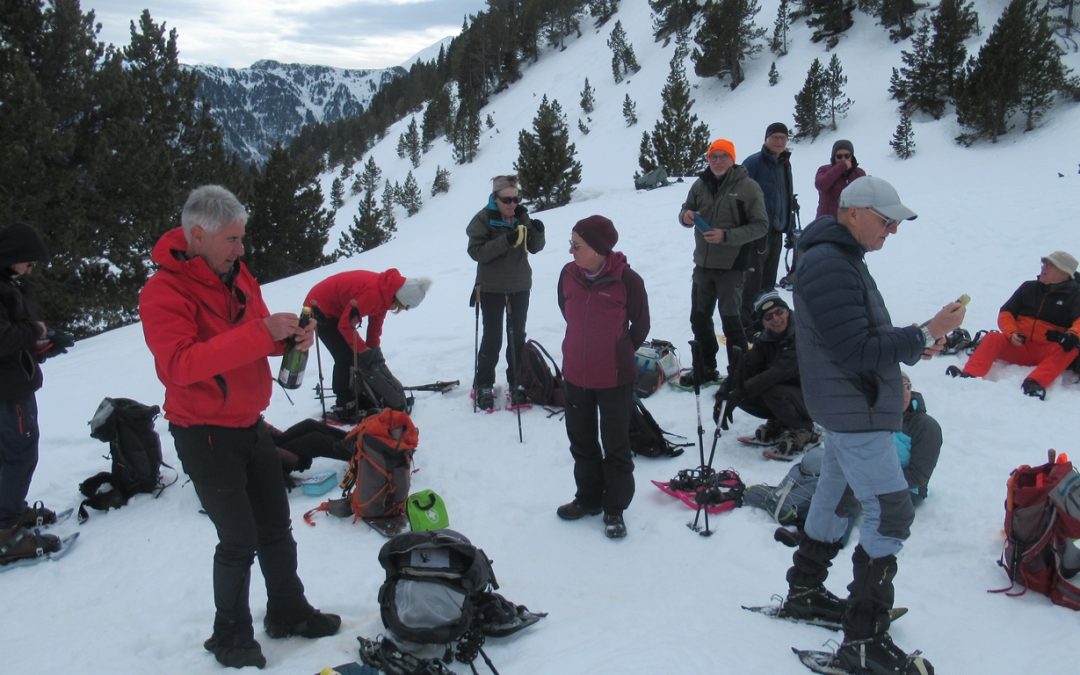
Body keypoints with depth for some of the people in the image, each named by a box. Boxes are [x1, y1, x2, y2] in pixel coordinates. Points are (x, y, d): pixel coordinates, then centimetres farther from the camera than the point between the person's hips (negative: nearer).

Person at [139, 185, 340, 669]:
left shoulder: (236, 274, 3)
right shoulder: (163, 293, -20)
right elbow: (181, 362, -33)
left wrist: (290, 336, -11)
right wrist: (260, 332, -38)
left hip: (251, 425, 7)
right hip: (205, 435, -7)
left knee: (276, 527, 16)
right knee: (239, 539, 0)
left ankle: (288, 612, 34)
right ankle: (231, 636, 20)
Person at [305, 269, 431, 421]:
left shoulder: (385, 290, -5)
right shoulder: (373, 292, -35)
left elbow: (375, 324, 7)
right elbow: (346, 325, -27)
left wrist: (373, 350, 7)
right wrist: (364, 351, -17)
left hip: (335, 307, 9)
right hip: (320, 308, -9)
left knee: (354, 355, 10)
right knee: (345, 357, -11)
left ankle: (357, 397, 22)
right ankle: (343, 408, -1)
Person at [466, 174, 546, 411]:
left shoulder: (522, 216, 1)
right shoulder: (483, 219, -11)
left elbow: (534, 248, 1)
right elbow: (476, 251, -19)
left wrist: (537, 232, -20)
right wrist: (505, 241, -30)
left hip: (520, 286, 4)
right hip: (492, 288, -4)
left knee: (517, 336, 10)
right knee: (492, 338, 0)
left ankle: (516, 382, 22)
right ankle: (483, 385, 14)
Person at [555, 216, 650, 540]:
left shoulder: (627, 280, -19)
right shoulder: (568, 274, -7)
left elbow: (641, 325, -3)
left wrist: (619, 354, 7)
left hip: (615, 378, -4)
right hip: (575, 375, 5)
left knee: (615, 445, 9)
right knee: (581, 441, 18)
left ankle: (614, 509, 24)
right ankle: (588, 498, 36)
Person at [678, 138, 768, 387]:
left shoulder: (747, 187, -9)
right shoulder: (701, 184, 6)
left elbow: (761, 225, -10)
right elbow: (686, 210, 16)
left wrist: (726, 236, -20)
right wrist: (685, 216, -10)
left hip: (731, 266, -6)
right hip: (703, 263, 6)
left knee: (730, 319, -1)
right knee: (699, 318, 13)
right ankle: (705, 369, 28)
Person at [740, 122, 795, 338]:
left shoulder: (785, 164, 12)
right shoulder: (753, 163, -11)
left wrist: (790, 229, 17)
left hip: (776, 232, 8)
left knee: (768, 282, 15)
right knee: (752, 282, -6)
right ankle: (745, 326, 1)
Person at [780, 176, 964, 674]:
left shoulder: (841, 257, 12)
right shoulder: (829, 267, -22)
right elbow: (859, 351, -25)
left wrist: (913, 343, 3)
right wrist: (925, 334, -20)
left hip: (848, 407, 11)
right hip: (854, 410, -11)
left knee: (836, 497, 21)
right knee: (890, 513, -8)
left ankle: (805, 592, 35)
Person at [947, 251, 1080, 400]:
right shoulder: (1028, 288, 15)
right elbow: (1006, 313, 10)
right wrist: (1012, 334, -11)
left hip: (1047, 352, -2)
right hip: (1019, 346, 2)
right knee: (993, 338, -24)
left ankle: (1035, 383, -56)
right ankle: (969, 375, -48)